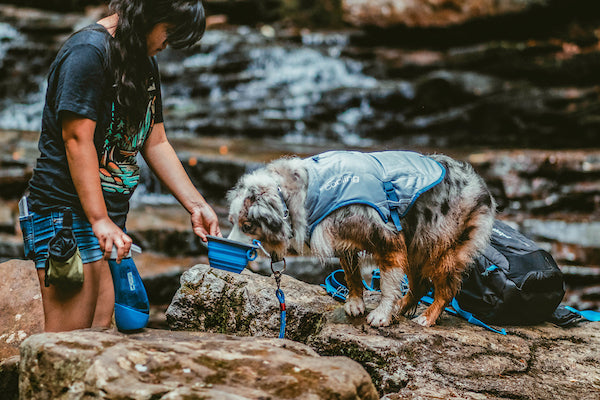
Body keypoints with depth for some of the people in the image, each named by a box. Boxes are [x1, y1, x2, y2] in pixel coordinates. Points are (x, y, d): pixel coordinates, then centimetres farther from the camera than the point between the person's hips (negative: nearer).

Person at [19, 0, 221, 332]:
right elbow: (77, 140, -19)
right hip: (67, 210, -9)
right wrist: (100, 221, -23)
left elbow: (156, 144, 20)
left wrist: (196, 205, 14)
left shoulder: (145, 62, 18)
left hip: (110, 218, 9)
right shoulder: (87, 51, -12)